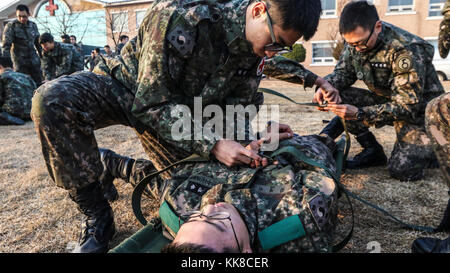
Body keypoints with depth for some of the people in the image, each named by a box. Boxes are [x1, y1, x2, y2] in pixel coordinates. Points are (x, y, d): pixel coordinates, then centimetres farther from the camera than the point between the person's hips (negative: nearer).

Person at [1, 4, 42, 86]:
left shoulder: (33, 25, 6)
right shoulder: (11, 26, -9)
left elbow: (38, 42, 17)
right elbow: (6, 45, -13)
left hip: (33, 59, 4)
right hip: (20, 61, -4)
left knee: (38, 82, 6)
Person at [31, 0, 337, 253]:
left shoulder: (256, 47, -13)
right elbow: (152, 104, -33)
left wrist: (245, 144, -27)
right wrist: (212, 144, -40)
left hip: (178, 108, 6)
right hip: (125, 87, -5)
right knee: (53, 100, -35)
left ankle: (108, 163, 23)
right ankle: (96, 214, -18)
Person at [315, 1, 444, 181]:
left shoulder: (407, 50, -30)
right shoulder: (356, 41, -10)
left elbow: (408, 106, -30)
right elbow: (343, 71, 2)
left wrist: (360, 113, -41)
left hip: (418, 110, -6)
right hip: (387, 100, 6)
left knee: (402, 170, -21)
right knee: (340, 97, -18)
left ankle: (430, 148, 14)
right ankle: (373, 152, -3)